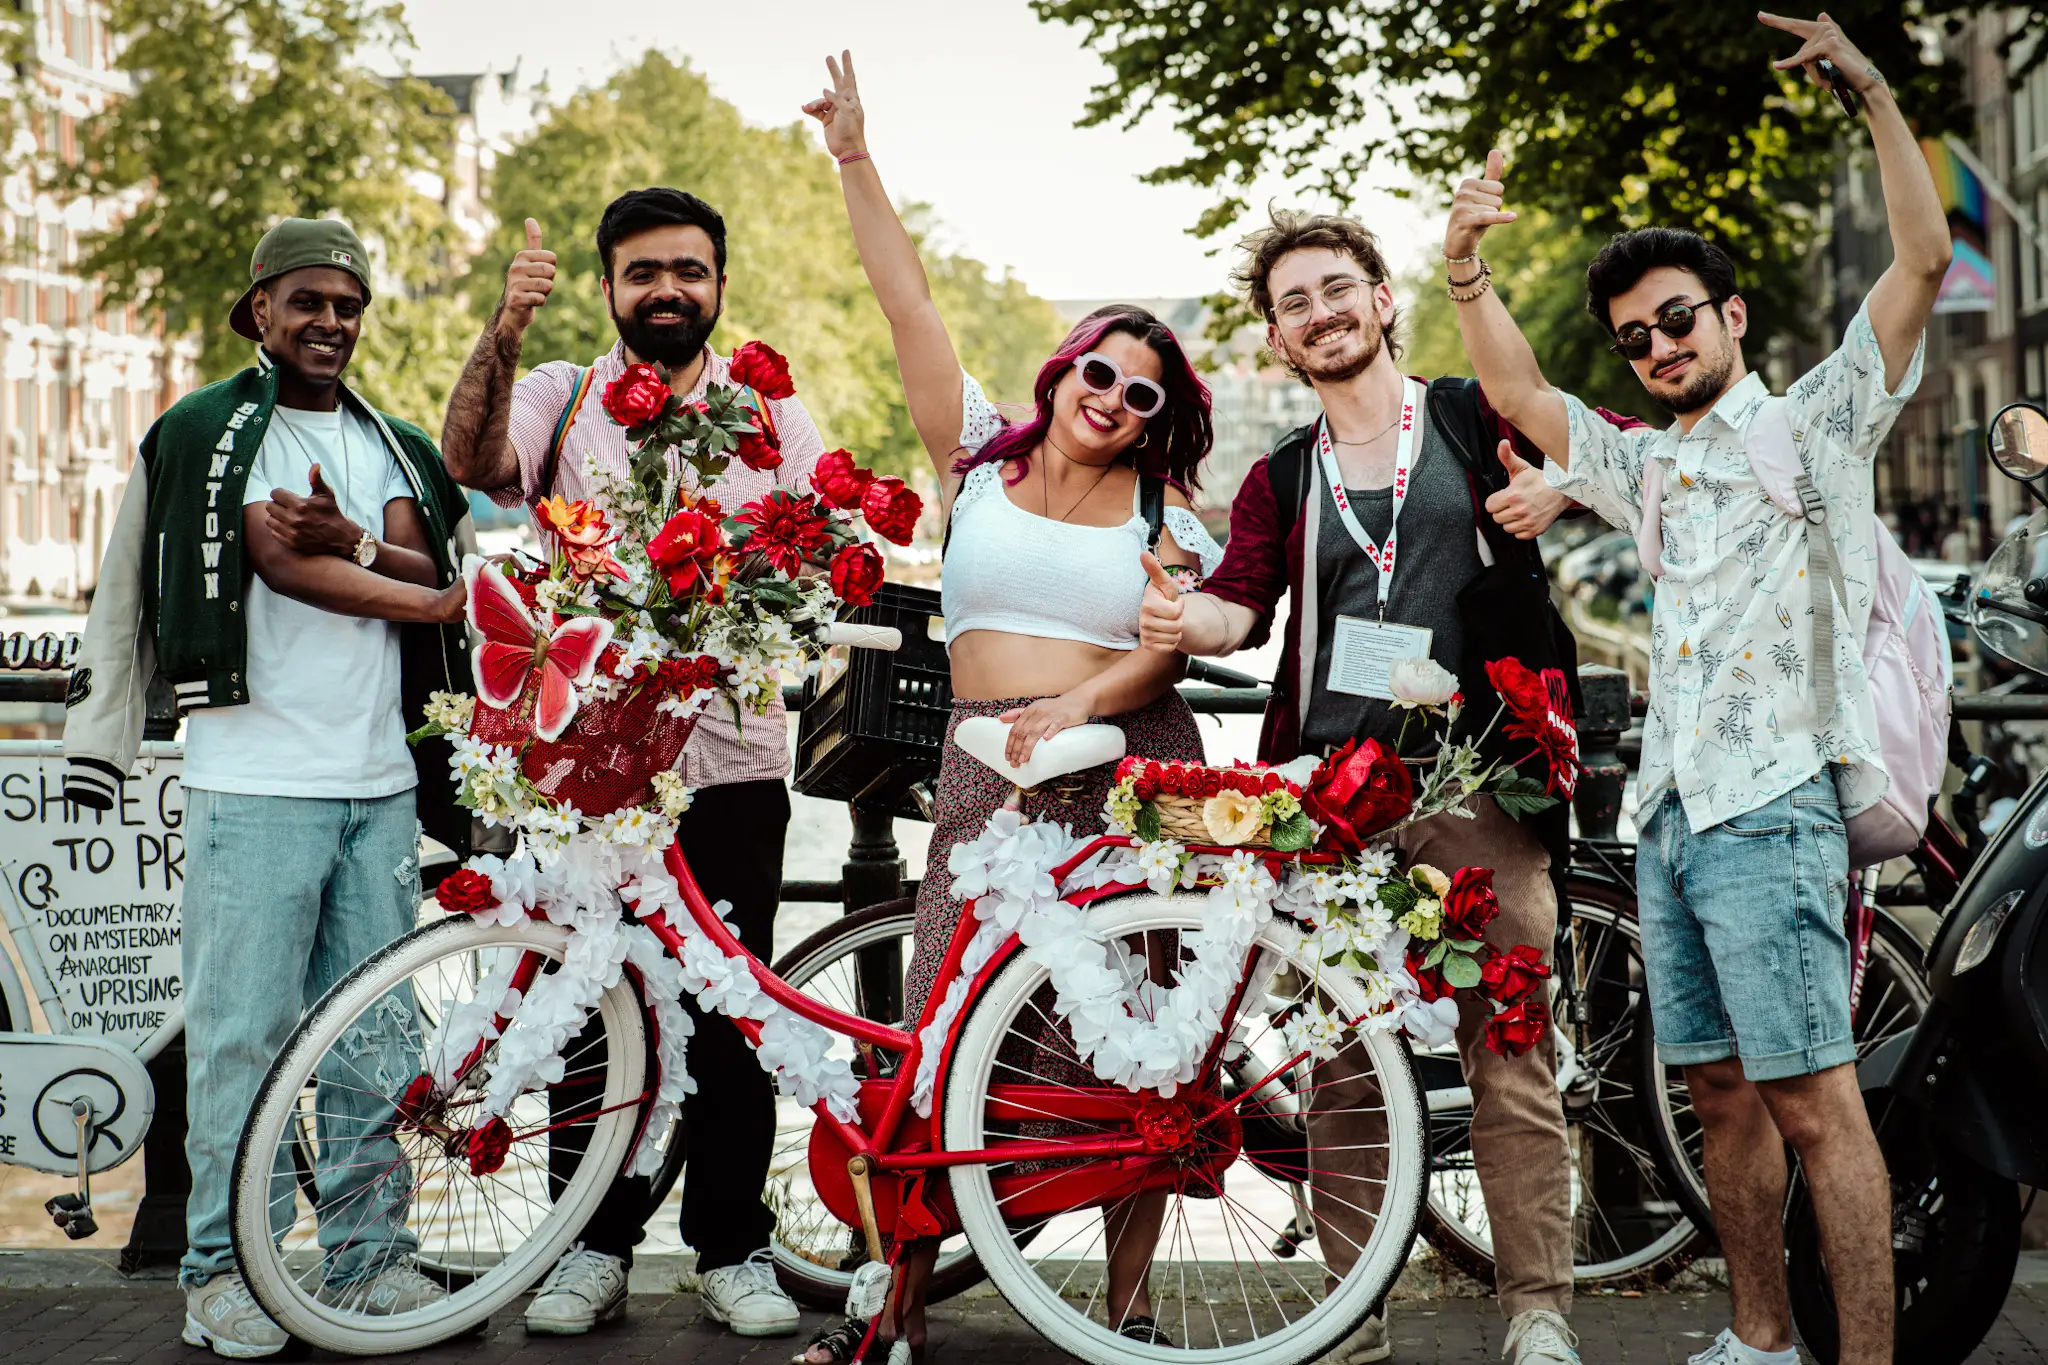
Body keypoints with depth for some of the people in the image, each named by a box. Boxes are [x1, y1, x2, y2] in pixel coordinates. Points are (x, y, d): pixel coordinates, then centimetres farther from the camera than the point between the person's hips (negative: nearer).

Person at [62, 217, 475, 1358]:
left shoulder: (393, 448, 18)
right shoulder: (209, 433, 2)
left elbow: (427, 573, 4)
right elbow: (281, 560, -9)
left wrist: (350, 538, -16)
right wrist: (430, 599, -3)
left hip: (381, 782, 5)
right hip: (255, 780, -5)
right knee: (243, 1030, -3)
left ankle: (371, 1255, 15)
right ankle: (224, 1270, 6)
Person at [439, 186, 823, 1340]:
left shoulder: (768, 408, 11)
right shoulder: (560, 400, 7)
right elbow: (474, 461, -14)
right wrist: (504, 331, -29)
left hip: (731, 755, 0)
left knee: (731, 1009, 2)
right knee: (591, 1005, 5)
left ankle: (734, 1249, 14)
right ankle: (596, 1245, 17)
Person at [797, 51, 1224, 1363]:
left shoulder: (1168, 514, 9)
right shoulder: (985, 457, 12)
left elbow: (1173, 643, -3)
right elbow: (911, 303, 7)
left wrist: (1083, 703, -21)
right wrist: (857, 160, 3)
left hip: (1126, 773, -1)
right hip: (988, 771, 1)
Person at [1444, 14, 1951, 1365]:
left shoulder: (1816, 425, 4)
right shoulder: (1649, 465, 23)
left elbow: (1924, 257, -6)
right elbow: (1519, 393, 22)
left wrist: (1876, 93, -11)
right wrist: (1469, 266, 9)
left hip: (1772, 807, -7)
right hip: (1671, 809, 7)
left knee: (1815, 1102, -11)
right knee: (1723, 1097, 11)